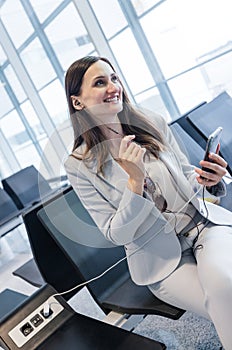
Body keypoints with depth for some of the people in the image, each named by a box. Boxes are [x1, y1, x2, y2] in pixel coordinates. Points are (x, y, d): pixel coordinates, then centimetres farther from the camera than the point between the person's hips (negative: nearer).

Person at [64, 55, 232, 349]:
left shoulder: (154, 124, 0)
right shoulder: (80, 165, -9)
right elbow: (116, 235, -9)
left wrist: (208, 179, -12)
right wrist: (135, 180, -24)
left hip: (204, 221, 2)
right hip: (160, 258, -2)